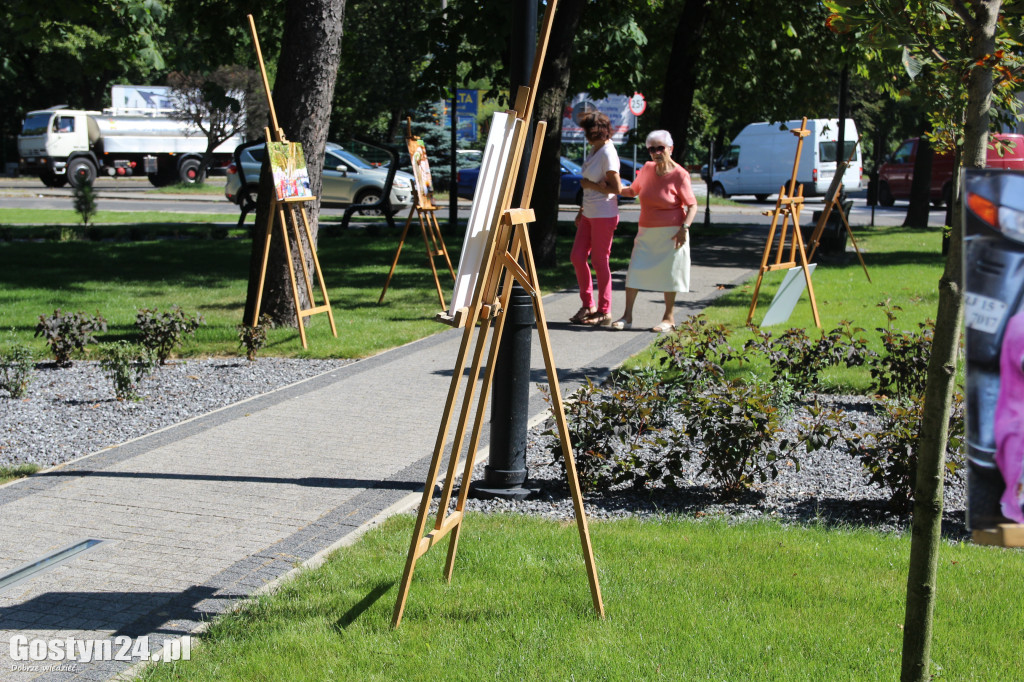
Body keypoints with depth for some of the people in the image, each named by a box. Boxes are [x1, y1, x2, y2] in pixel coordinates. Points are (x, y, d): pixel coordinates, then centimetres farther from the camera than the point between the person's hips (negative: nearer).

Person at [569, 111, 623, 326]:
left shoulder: (608, 154, -17)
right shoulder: (594, 149, 11)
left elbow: (616, 188, -20)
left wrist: (588, 184, -13)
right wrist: (582, 209, 20)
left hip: (604, 215, -9)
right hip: (589, 213, 9)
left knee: (599, 261, -2)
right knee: (577, 257, 5)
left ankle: (604, 312, 9)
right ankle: (588, 306, 16)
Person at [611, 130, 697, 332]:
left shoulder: (679, 175, -10)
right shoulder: (647, 169, 6)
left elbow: (692, 205, -9)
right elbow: (634, 190, 23)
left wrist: (684, 228, -20)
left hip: (670, 233, -5)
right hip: (646, 232, 5)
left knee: (668, 273, 2)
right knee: (635, 270, 0)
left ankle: (669, 317, 15)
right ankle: (627, 317, 6)